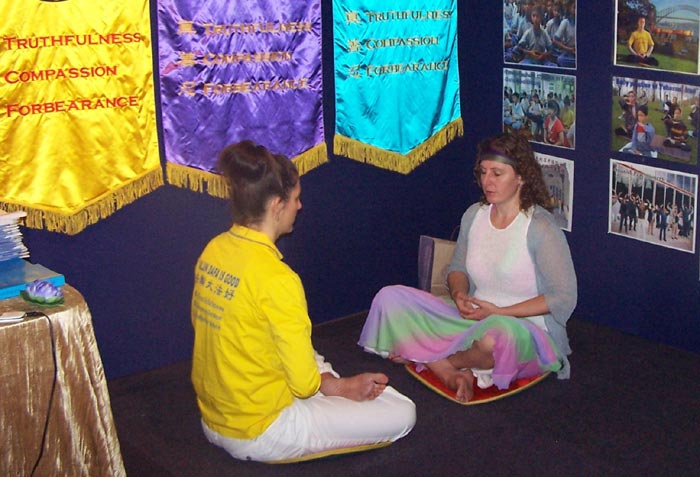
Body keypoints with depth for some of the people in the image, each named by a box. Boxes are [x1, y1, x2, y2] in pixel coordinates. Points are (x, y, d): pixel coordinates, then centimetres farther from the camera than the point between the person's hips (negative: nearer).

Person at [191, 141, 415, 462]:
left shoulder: (213, 251, -3)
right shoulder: (275, 277, -27)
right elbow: (304, 382, -22)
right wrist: (344, 386, 2)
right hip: (258, 435, -9)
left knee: (317, 364, 35)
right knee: (402, 414, 0)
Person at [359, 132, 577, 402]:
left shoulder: (541, 227, -13)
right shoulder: (474, 215, 6)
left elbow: (564, 298, -14)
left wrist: (499, 312, -17)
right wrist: (459, 294, -7)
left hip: (527, 330, -6)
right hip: (473, 318, 6)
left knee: (498, 334, -45)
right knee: (389, 298, -10)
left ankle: (427, 358, -11)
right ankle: (452, 375, -24)